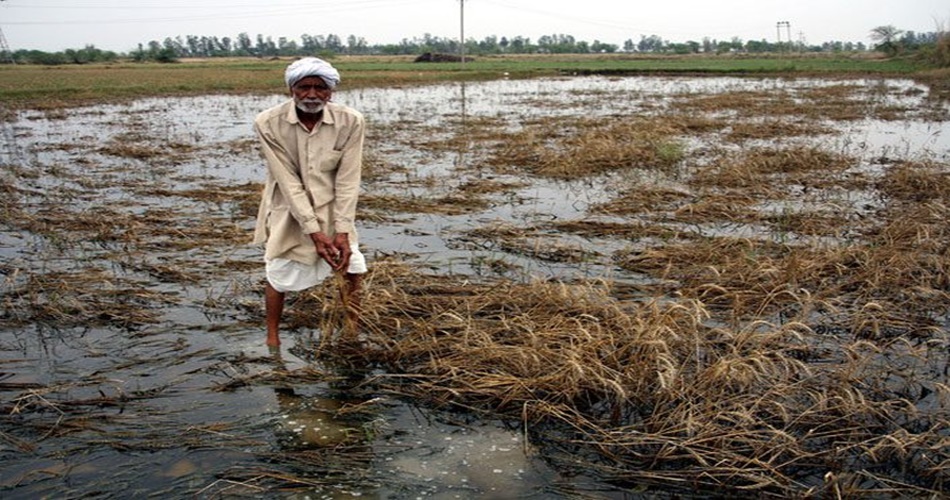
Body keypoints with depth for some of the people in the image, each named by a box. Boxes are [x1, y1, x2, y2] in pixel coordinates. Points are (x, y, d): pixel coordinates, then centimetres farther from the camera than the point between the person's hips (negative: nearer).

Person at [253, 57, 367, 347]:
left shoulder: (351, 122, -17)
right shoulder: (268, 124, -20)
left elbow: (347, 180, -16)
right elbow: (288, 181, -21)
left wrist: (342, 231, -20)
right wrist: (314, 232, -24)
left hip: (331, 207, 2)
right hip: (289, 210, -2)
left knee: (352, 268, 2)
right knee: (279, 275, 3)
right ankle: (272, 337, 25)